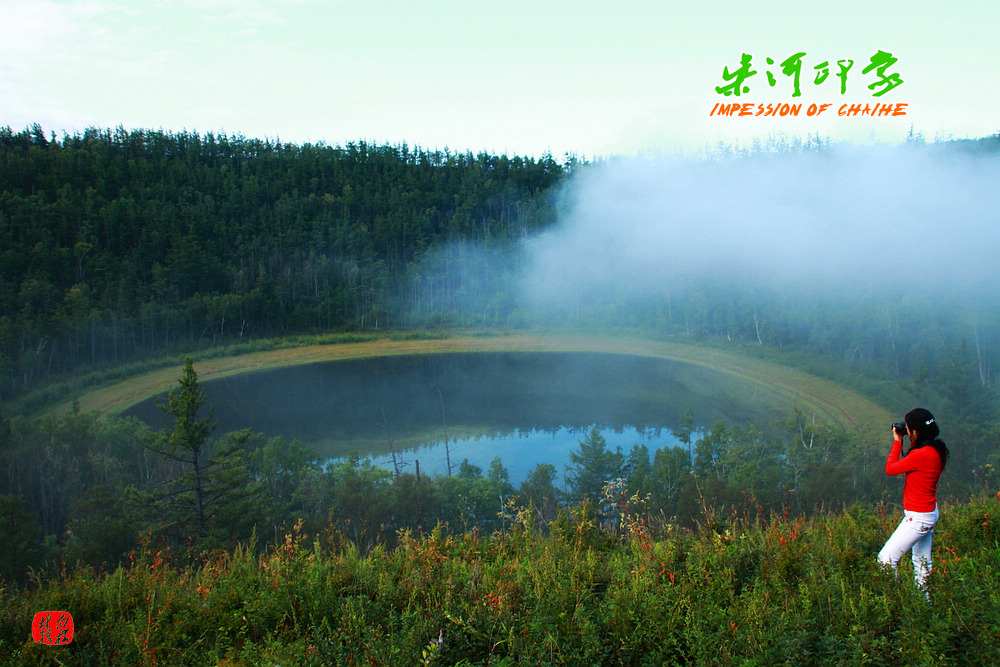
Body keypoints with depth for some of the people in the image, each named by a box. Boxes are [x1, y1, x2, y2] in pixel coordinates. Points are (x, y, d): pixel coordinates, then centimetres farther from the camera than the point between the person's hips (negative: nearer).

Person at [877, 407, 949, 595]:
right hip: (929, 513, 10)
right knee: (922, 562, 21)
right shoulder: (936, 450, 0)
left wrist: (898, 441, -6)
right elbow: (907, 464, 14)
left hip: (918, 517, -10)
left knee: (886, 559, -3)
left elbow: (890, 468, -15)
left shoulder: (922, 455, -28)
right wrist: (902, 442, 6)